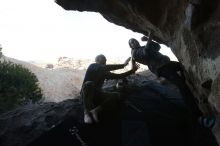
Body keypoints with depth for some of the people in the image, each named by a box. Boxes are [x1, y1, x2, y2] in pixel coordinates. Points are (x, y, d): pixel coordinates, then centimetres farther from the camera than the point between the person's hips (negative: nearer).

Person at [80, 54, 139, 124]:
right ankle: (87, 112, -41)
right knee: (89, 84, -40)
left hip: (97, 94, 6)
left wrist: (132, 70, 10)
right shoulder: (92, 66, -6)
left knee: (116, 95, -17)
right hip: (86, 94, -6)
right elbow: (106, 67, -17)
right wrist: (123, 65, -13)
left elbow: (117, 76, 14)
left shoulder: (104, 72, 11)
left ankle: (96, 110, -33)